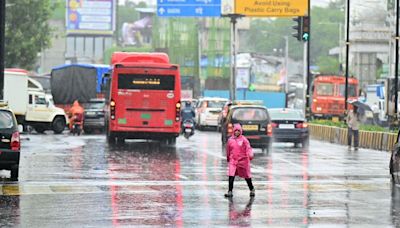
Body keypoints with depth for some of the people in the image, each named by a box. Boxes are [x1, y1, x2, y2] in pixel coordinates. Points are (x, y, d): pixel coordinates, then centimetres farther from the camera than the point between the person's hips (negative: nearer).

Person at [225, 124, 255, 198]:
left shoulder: (243, 139, -5)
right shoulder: (230, 140, 5)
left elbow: (248, 148, -14)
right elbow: (228, 150, 18)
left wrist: (250, 155, -33)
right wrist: (228, 158, 27)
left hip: (243, 160, -2)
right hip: (233, 160, 2)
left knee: (247, 176, 11)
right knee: (231, 176, -13)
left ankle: (252, 190, 30)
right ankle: (230, 192, -8)